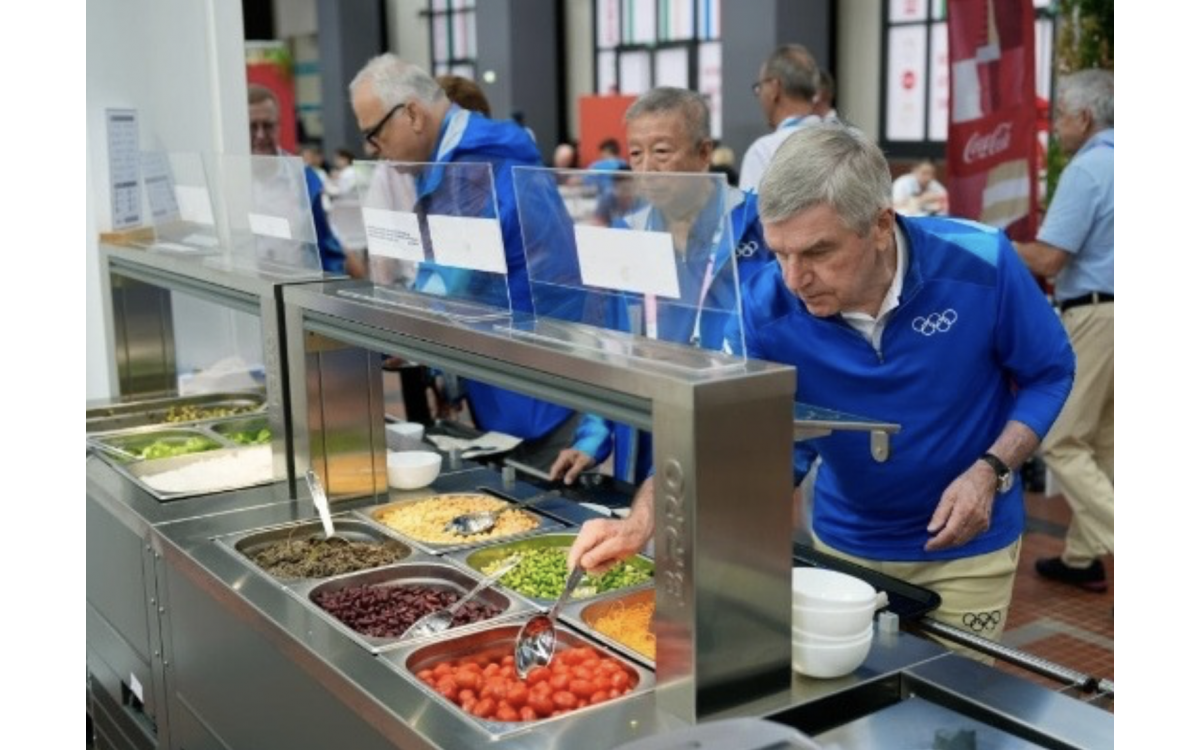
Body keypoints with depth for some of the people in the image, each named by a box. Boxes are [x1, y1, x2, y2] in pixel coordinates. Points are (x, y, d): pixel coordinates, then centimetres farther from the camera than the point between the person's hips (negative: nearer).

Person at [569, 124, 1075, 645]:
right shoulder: (766, 310, -21)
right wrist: (642, 522, -38)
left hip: (966, 549, -1)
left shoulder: (980, 265, -23)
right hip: (845, 543, 2)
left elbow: (1050, 372, -8)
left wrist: (990, 471, -23)